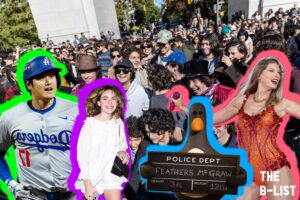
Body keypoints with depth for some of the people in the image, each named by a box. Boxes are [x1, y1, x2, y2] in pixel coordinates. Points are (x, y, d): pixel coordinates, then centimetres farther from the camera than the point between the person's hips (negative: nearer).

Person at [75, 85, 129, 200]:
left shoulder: (118, 122, -5)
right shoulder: (90, 123, -17)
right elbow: (82, 155, -12)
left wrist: (122, 152, -11)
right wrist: (87, 183, -12)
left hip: (112, 173, 3)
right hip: (92, 174, -2)